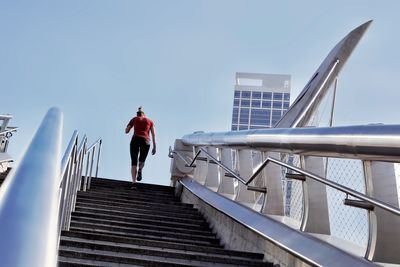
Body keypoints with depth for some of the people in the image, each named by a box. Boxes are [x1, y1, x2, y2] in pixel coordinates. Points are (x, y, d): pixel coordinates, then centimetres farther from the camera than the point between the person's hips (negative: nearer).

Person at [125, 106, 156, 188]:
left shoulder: (134, 119, 18)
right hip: (146, 141, 1)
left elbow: (126, 131, 18)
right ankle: (140, 170, -14)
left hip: (135, 139, -1)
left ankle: (134, 182, -20)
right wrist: (154, 147, 10)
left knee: (134, 162, 0)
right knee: (142, 161, 21)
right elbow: (153, 134, 11)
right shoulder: (150, 121, 21)